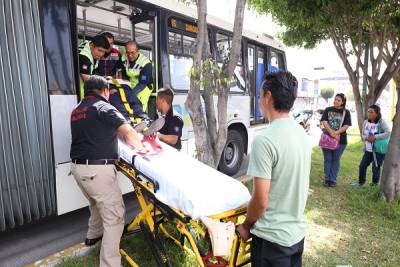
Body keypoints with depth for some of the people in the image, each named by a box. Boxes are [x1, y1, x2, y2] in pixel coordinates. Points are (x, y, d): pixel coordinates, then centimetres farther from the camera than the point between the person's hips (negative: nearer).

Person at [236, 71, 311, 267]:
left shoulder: (264, 140, -26)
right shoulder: (302, 133, 0)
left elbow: (260, 200, -24)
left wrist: (246, 226, -5)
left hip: (272, 237, -7)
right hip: (297, 232, 7)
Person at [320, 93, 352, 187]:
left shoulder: (346, 112, 3)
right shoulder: (328, 110, 5)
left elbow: (346, 126, -6)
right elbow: (324, 122, -6)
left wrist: (336, 133, -19)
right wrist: (331, 133, -19)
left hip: (340, 140, -1)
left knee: (336, 160, 4)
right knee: (327, 159, 5)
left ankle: (333, 180, 13)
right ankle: (327, 179, 14)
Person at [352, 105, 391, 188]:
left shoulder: (381, 122, -14)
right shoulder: (365, 122, 3)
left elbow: (388, 133, -24)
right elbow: (363, 135, 8)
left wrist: (375, 137, -28)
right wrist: (367, 138, -14)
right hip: (368, 150, 5)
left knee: (376, 168, 5)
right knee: (362, 165, 8)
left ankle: (375, 184, 27)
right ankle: (361, 182, 26)